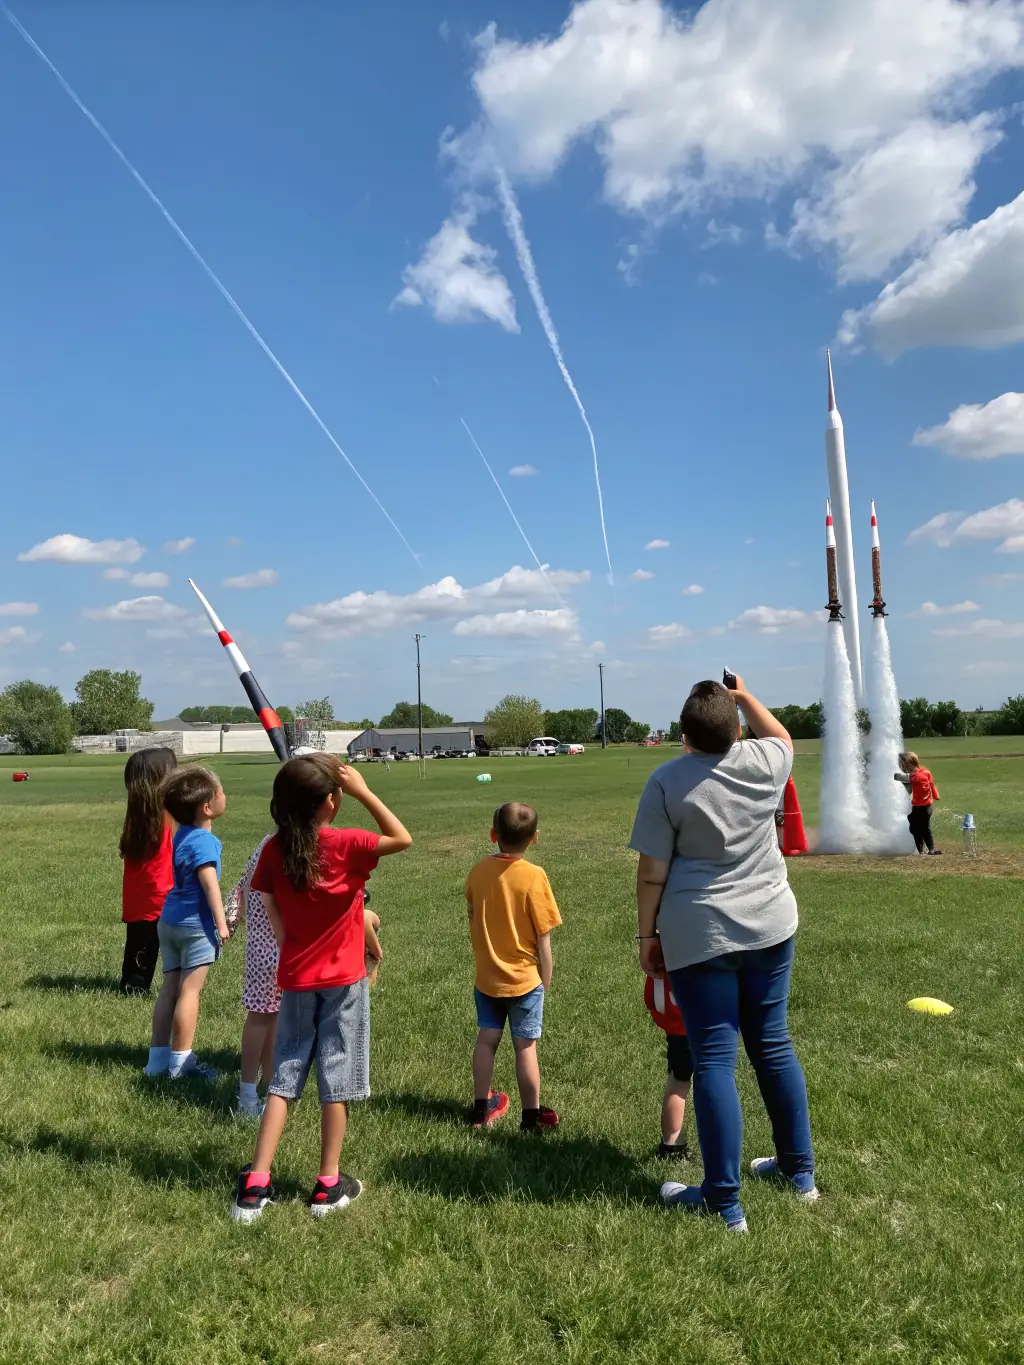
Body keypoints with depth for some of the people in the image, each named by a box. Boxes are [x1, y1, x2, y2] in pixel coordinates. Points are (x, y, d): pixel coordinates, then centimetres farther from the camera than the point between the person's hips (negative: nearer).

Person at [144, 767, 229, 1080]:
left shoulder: (183, 833, 8)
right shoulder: (203, 840, -18)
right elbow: (210, 883, -21)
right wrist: (221, 922, -18)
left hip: (170, 921, 8)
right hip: (196, 925, -8)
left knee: (169, 988, 13)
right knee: (190, 990, 1)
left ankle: (158, 1057, 20)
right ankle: (181, 1061, 9)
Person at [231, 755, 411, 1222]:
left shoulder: (275, 849, -5)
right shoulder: (345, 845, -18)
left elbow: (272, 912, 1)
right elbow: (402, 839, -8)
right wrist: (364, 791, -11)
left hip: (295, 979, 4)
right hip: (343, 980, -4)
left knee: (284, 1078, 13)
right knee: (336, 1079, 9)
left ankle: (254, 1185, 12)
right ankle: (328, 1185, 19)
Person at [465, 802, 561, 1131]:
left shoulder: (478, 872, -8)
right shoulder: (534, 876, -19)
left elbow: (473, 922, 4)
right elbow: (543, 938, -13)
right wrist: (546, 979, 0)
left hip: (486, 977, 4)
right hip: (524, 979, -3)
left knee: (486, 1040, 15)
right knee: (525, 1046, 8)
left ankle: (481, 1108, 28)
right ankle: (532, 1115, 20)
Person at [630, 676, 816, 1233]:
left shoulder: (667, 781, -13)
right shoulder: (764, 762, -3)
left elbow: (652, 872, -11)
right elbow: (783, 736, 24)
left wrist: (647, 934, 1)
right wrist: (743, 695, 30)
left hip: (700, 937, -4)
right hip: (770, 926, 5)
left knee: (714, 1060, 2)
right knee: (773, 1044, 18)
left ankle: (723, 1201, 11)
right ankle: (798, 1168, 33)